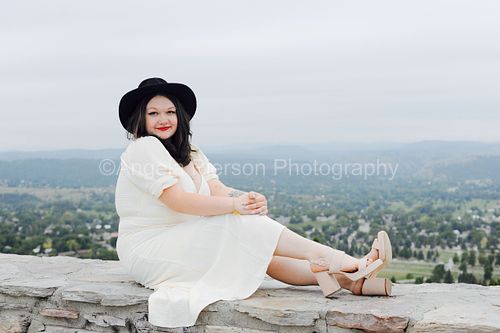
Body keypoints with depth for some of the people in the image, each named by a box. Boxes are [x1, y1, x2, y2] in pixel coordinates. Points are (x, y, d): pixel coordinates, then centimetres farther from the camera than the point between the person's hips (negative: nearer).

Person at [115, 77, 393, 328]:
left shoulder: (189, 153, 14)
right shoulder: (143, 149, -12)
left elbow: (218, 190, -3)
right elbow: (177, 200, -23)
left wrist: (250, 200, -25)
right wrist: (235, 204, -30)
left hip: (182, 243, 8)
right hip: (147, 249, -8)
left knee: (257, 251, -13)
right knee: (242, 225, -24)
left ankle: (349, 279, -23)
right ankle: (343, 263, -27)